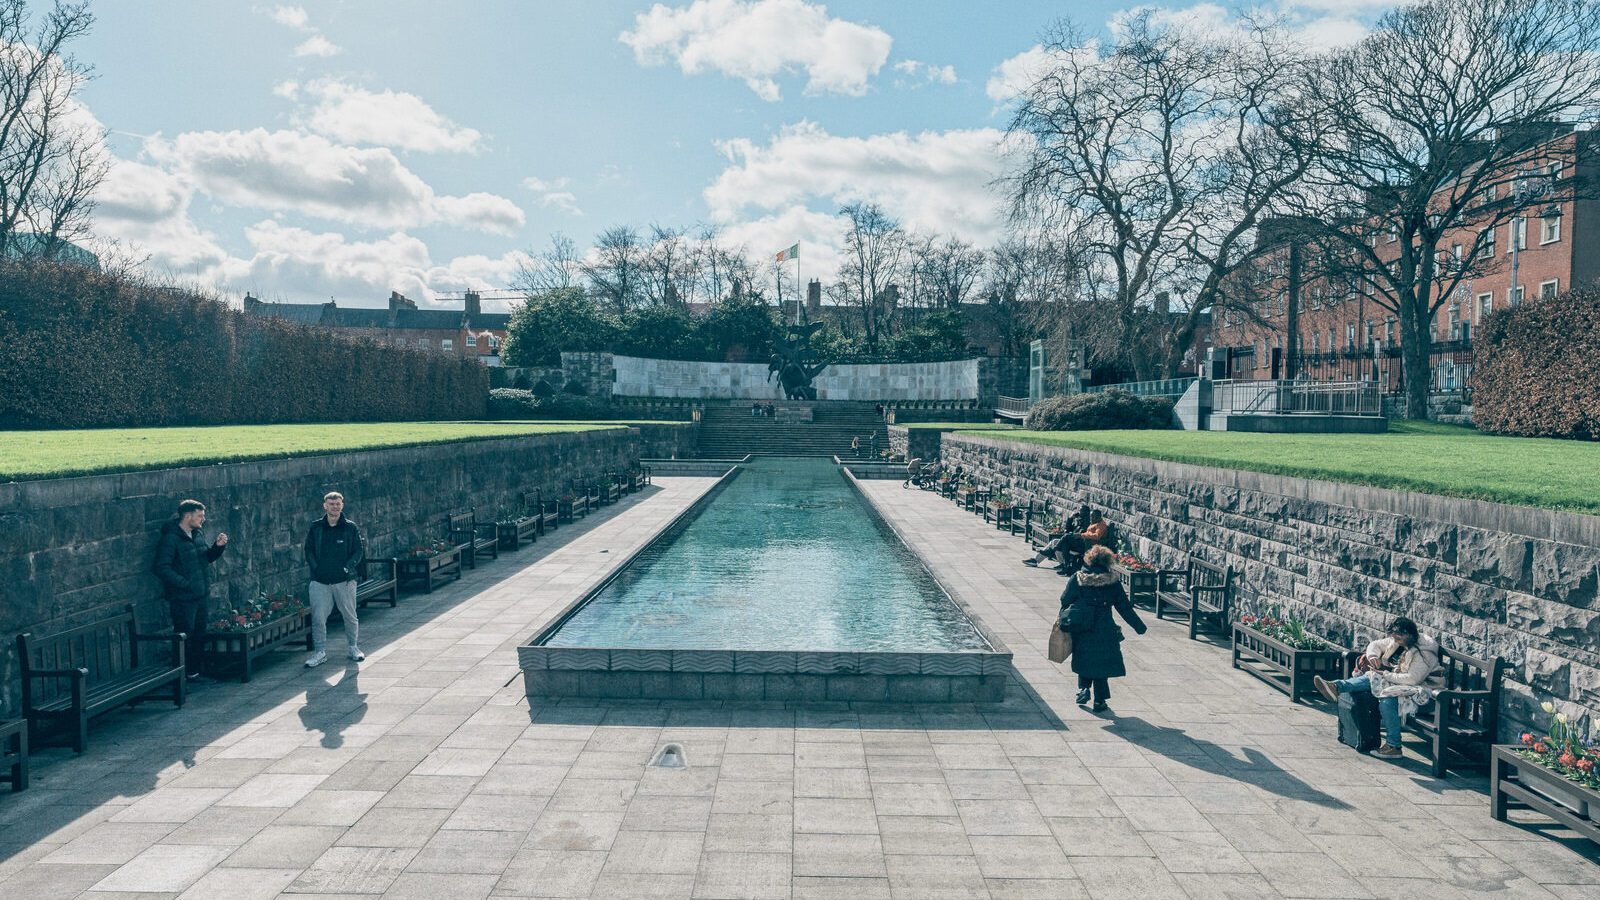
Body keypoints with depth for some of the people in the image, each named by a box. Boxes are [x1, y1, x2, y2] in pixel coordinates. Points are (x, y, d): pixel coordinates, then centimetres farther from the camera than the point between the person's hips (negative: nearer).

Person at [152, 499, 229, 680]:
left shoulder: (197, 535, 10)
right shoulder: (170, 539, -16)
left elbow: (208, 557, 21)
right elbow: (162, 568, -21)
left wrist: (218, 546, 1)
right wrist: (184, 583, -23)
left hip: (199, 595, 9)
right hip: (182, 598, -9)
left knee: (199, 634, 16)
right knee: (184, 637, -3)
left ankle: (196, 671, 27)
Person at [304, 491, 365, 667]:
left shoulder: (350, 528, 2)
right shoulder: (316, 527, 6)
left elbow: (358, 551, 2)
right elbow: (309, 550, 9)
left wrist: (348, 567, -10)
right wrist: (315, 567, -4)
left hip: (345, 580, -1)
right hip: (320, 581, 1)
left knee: (350, 616, 8)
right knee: (318, 618, -3)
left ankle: (352, 647, 26)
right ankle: (320, 652, 8)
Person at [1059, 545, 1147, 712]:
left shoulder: (1077, 579, -2)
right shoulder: (1113, 582, -4)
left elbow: (1065, 601, 0)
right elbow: (1124, 607, 0)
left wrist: (1063, 621, 15)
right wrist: (1139, 626, 10)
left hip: (1081, 632, 1)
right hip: (1104, 632, -1)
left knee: (1084, 661, 23)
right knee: (1102, 664, 10)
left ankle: (1083, 688, 8)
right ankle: (1099, 700, 13)